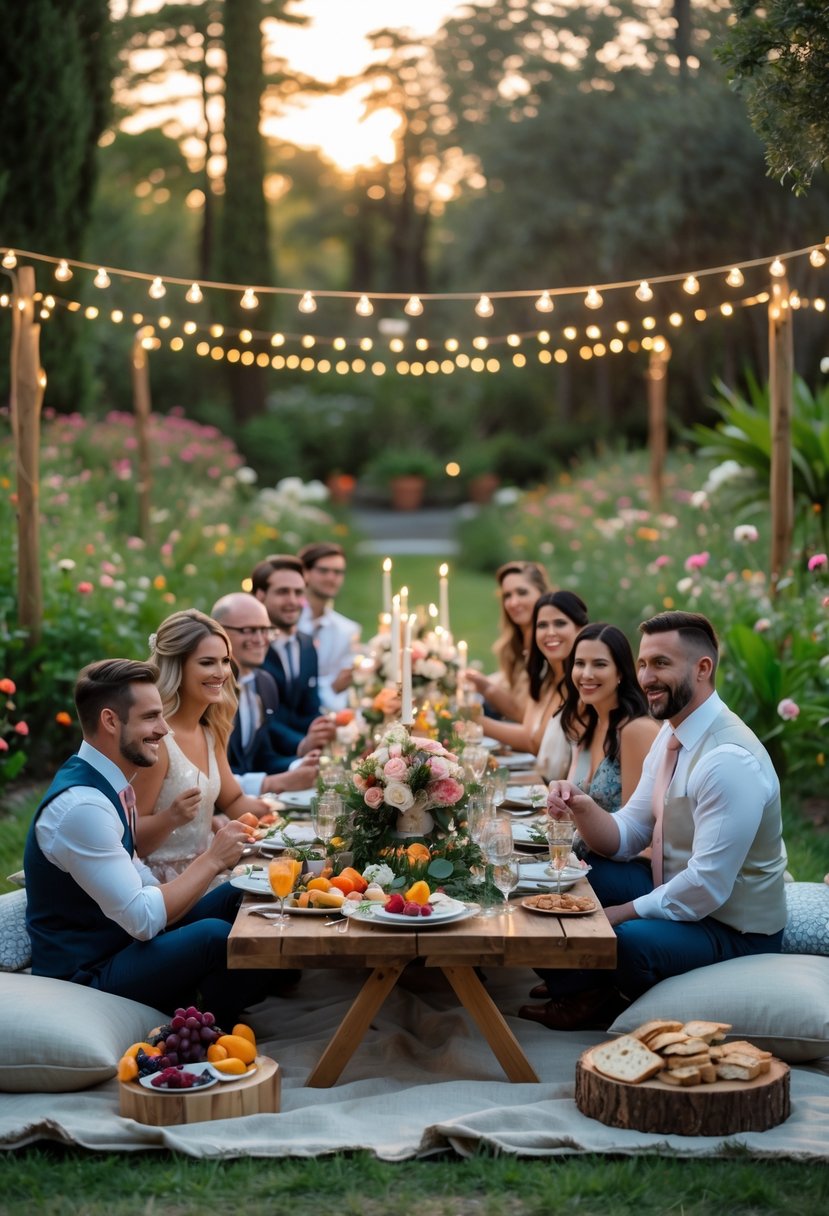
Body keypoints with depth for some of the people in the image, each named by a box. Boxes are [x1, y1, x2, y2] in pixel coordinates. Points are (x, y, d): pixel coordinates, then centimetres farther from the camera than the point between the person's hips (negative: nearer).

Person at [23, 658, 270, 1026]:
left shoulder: (108, 782, 3)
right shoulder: (82, 806, -26)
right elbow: (144, 920, -26)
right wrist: (212, 859, -18)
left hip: (120, 938, 10)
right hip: (87, 975, -10)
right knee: (216, 937, -27)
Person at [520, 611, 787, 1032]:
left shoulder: (730, 759, -27)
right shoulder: (672, 734, 3)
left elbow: (708, 887, -29)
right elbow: (625, 839, 5)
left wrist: (623, 914, -20)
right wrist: (582, 808, -15)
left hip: (733, 930, -9)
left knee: (626, 941, -35)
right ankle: (583, 993, 15)